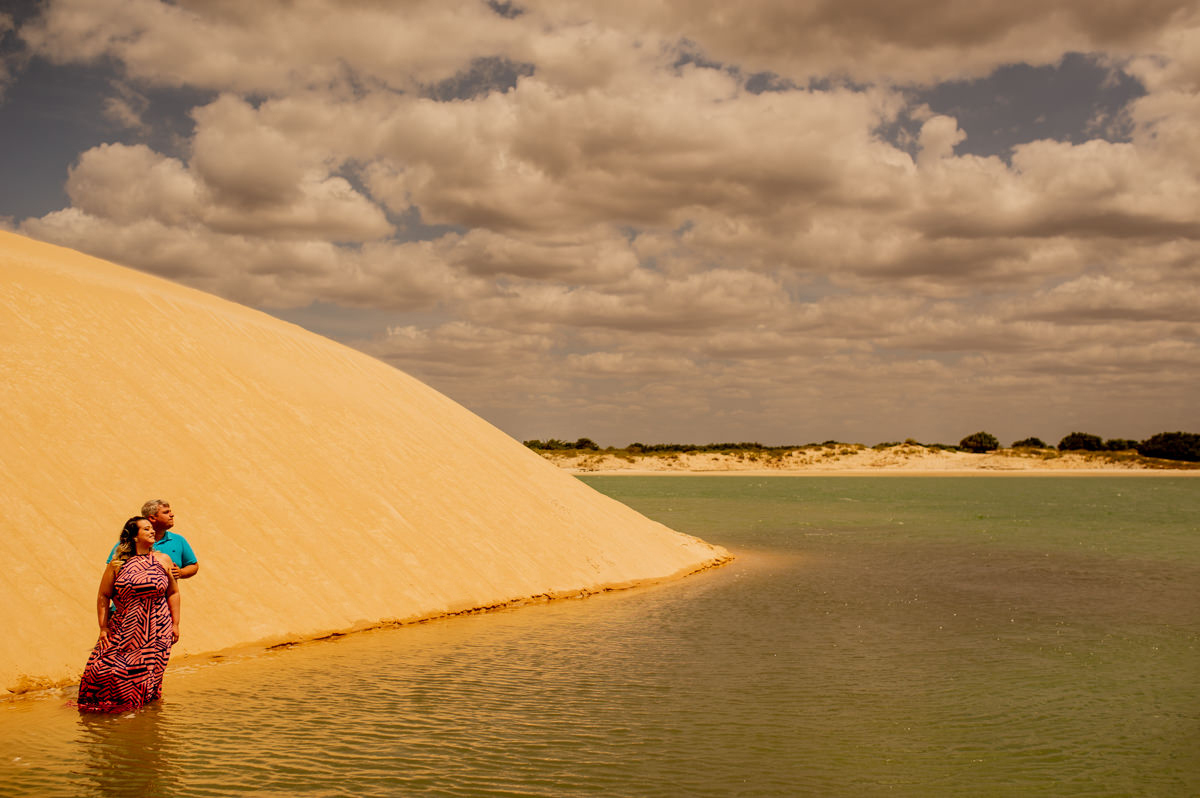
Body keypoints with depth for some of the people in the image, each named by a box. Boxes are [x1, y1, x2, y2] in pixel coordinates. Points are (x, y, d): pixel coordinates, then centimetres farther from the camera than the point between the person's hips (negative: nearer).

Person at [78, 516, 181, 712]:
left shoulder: (163, 560, 6)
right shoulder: (117, 564, 0)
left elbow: (173, 593, 9)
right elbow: (103, 596, 4)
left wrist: (175, 624, 5)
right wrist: (103, 627, 0)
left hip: (157, 632, 1)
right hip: (123, 629, -1)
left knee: (145, 673, -2)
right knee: (104, 667, -10)